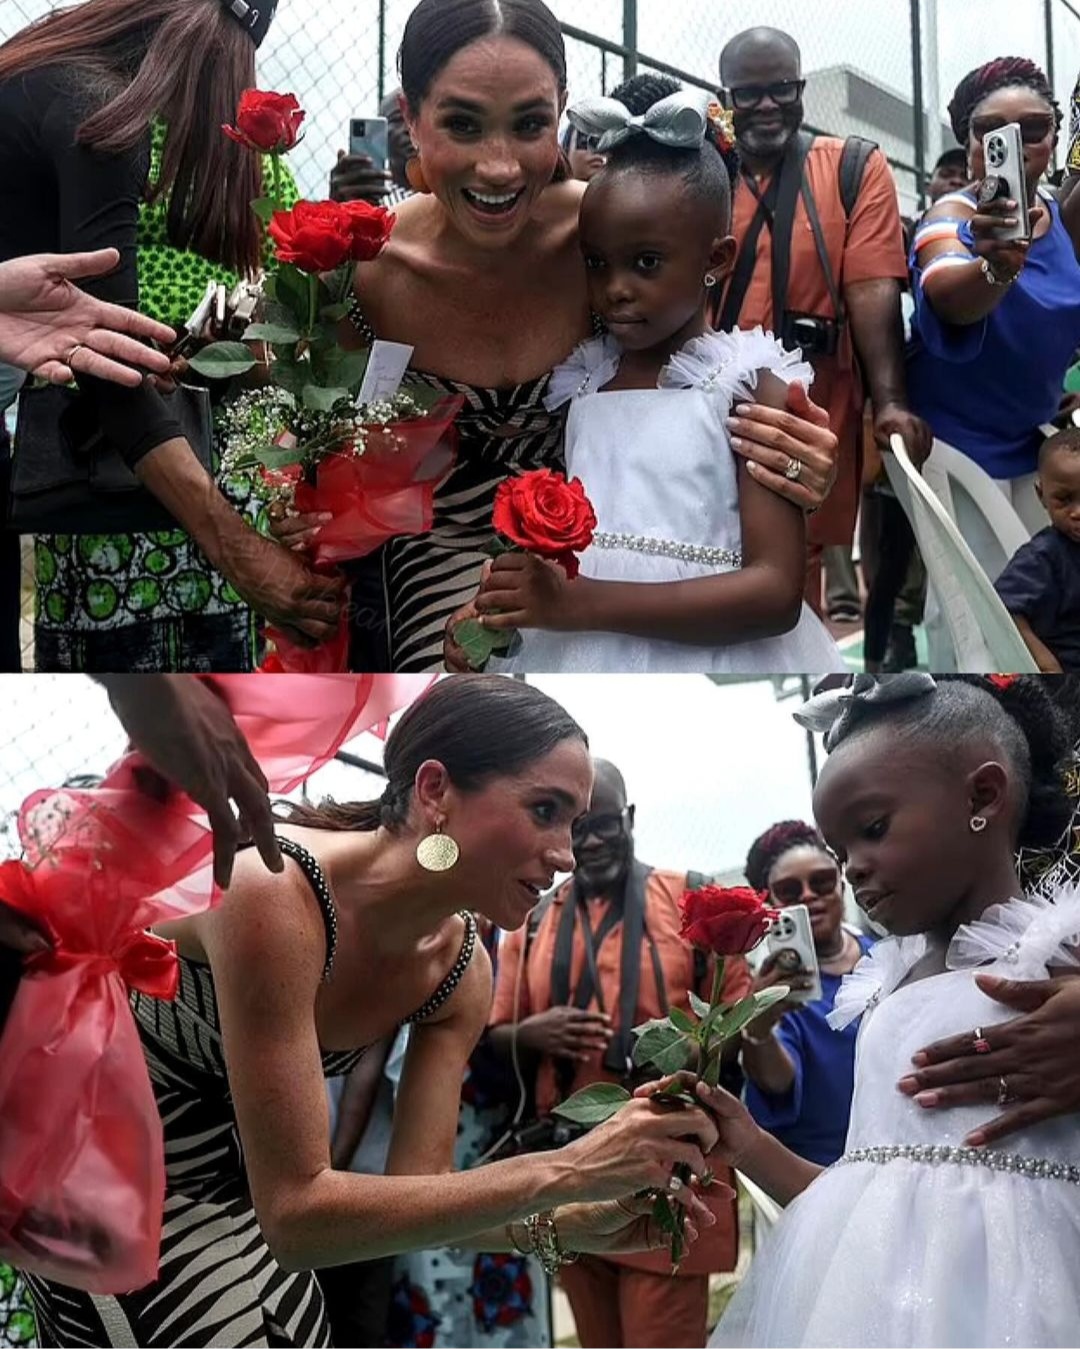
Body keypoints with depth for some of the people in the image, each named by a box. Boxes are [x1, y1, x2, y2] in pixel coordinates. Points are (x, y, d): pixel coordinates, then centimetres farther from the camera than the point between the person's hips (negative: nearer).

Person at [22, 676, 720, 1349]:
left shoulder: (461, 970, -11)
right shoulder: (274, 895, -35)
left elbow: (417, 1193, -10)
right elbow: (296, 1215, -37)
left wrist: (571, 1226, -26)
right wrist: (565, 1170, -39)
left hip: (233, 1177, 6)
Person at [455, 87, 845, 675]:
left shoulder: (752, 385, -9)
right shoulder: (577, 381, 5)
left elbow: (776, 593, -17)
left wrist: (585, 603, -23)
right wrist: (494, 611, -11)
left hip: (700, 656, -4)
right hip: (570, 651, 4)